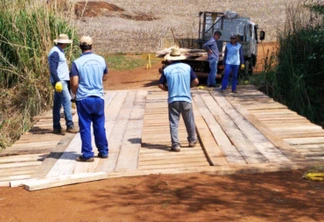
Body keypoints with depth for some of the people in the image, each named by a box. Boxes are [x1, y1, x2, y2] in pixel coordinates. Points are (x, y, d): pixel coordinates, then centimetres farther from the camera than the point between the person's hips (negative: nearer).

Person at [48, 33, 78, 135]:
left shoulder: (59, 51, 18)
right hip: (60, 81, -10)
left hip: (62, 81, 10)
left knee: (57, 104, 10)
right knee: (67, 102, -11)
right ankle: (69, 126, -10)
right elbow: (53, 68, -20)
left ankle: (56, 127, 13)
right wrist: (57, 81, -26)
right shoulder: (55, 52, -13)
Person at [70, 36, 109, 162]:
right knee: (100, 126, 13)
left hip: (83, 99, -3)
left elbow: (74, 83, -12)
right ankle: (103, 152, 21)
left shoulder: (77, 62, -11)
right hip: (99, 98, 3)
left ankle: (87, 154, 7)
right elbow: (105, 77, 15)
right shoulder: (101, 60, 1)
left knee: (85, 127, 4)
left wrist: (76, 94, 6)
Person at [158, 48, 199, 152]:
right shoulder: (187, 67, 1)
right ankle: (192, 140, 30)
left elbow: (161, 85, -2)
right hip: (186, 99, 1)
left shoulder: (166, 69, -1)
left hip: (173, 100, -1)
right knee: (189, 122, 17)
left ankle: (175, 144, 1)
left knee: (173, 123, 4)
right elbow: (196, 81, -1)